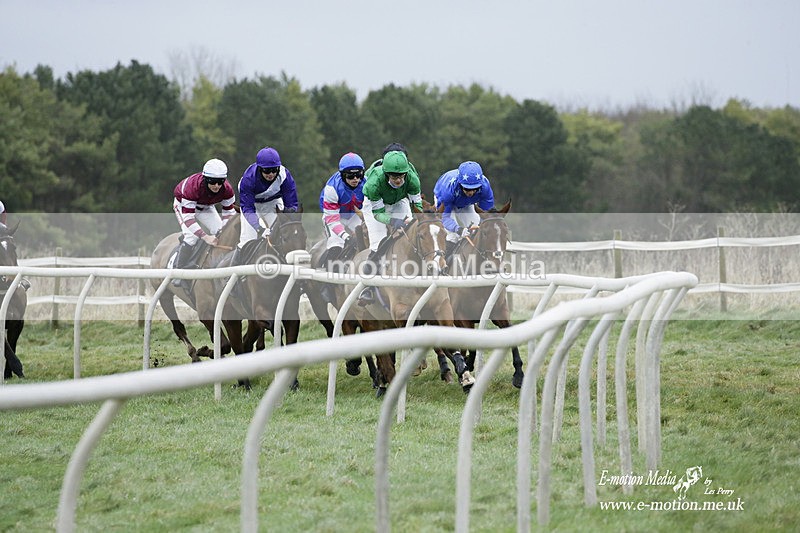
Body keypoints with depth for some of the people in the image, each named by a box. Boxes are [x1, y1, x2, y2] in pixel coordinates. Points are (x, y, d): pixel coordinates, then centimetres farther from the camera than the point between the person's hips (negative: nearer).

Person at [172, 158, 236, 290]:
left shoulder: (227, 190, -31)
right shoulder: (192, 187, -44)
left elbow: (229, 213, -17)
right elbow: (188, 217, -43)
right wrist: (205, 237, -52)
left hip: (205, 207, 5)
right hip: (183, 205, -5)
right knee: (192, 237, -24)